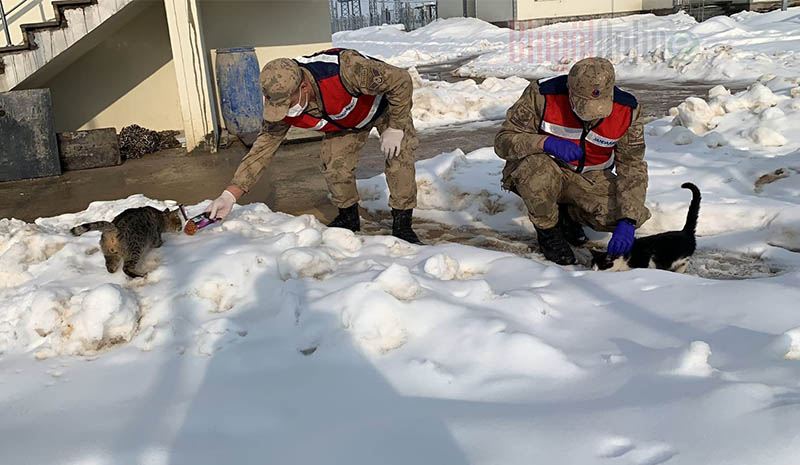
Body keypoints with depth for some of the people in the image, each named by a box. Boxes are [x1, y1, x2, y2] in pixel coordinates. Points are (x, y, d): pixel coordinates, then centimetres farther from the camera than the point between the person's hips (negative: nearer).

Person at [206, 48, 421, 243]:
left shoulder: (345, 70, -47)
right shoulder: (279, 101, -29)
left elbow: (401, 80, -34)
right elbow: (262, 148, -20)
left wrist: (395, 128, -28)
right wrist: (230, 194, -26)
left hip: (383, 103, -4)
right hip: (343, 120, 4)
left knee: (399, 157, -19)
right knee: (334, 166, -10)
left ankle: (402, 225, -4)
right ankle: (349, 218, 16)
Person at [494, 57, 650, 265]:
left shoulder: (627, 110, -16)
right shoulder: (541, 95, -24)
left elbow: (632, 168, -13)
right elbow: (503, 141, -20)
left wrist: (627, 222, -26)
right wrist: (546, 142, -40)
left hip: (590, 178, 3)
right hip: (540, 167, -3)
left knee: (636, 215, -20)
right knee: (538, 169, -40)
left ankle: (567, 213, 7)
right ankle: (548, 231, -10)